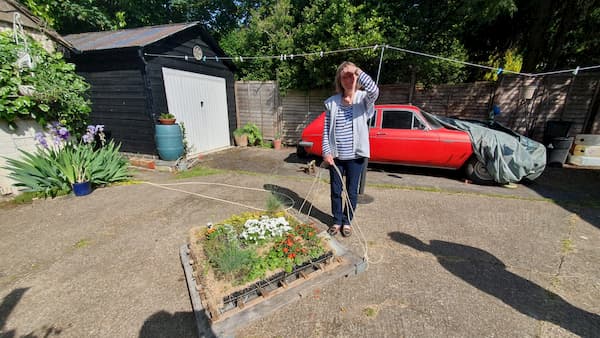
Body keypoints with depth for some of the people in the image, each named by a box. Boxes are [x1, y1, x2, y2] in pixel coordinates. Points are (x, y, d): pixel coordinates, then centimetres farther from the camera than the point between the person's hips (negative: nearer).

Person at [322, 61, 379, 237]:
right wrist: (326, 152, -5)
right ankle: (337, 221, 34)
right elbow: (326, 129, 1)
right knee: (336, 191, 12)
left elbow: (374, 91, -28)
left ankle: (347, 222, 33)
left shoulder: (363, 98, -3)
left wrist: (358, 72, -30)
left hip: (355, 155, -1)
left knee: (352, 191, 11)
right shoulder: (331, 102, 2)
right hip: (335, 155, 2)